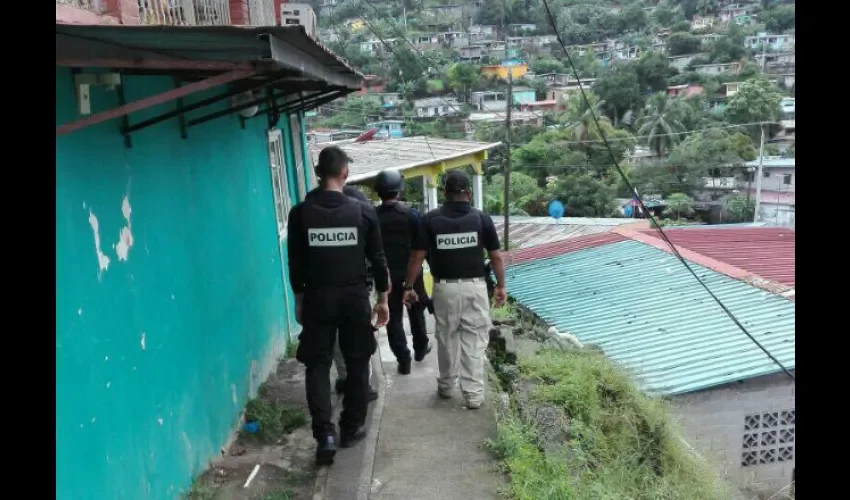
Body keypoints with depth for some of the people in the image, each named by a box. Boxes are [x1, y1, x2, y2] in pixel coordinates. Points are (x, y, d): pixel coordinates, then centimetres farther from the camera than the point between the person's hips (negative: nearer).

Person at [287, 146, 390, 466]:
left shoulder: (300, 213, -6)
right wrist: (382, 299, 9)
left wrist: (299, 300, 12)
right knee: (357, 363, 14)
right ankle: (352, 428, 23)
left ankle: (324, 433, -4)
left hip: (317, 297, 0)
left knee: (317, 365, 7)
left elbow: (296, 264, -1)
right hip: (354, 297, 0)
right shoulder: (363, 211, -6)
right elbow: (378, 260, -1)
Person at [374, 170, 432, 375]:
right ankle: (421, 348, 34)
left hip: (386, 275, 0)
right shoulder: (410, 214, -10)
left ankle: (403, 360, 6)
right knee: (416, 312, 19)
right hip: (411, 272, 0)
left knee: (393, 318, 6)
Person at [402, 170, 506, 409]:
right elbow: (496, 257, -1)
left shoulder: (430, 219, -5)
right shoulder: (481, 218, -4)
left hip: (444, 287, 1)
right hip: (474, 287, -1)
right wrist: (500, 286, 11)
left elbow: (417, 257, -4)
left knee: (446, 339, 16)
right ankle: (474, 394, 8)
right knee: (474, 341, 6)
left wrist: (408, 287, 5)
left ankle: (446, 386, 31)